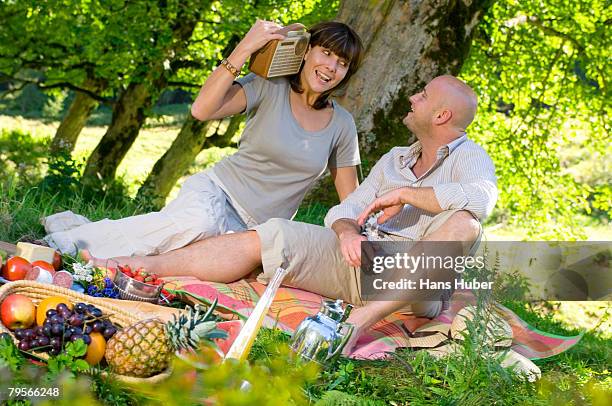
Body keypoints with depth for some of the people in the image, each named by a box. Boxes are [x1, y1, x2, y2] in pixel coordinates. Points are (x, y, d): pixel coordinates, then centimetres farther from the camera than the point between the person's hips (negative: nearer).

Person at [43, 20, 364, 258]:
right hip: (215, 190, -3)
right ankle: (76, 236, -23)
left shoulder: (342, 124, 7)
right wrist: (244, 48, -23)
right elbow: (202, 110, -20)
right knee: (197, 222, -41)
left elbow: (351, 202, 13)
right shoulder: (270, 87, -4)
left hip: (250, 231, 3)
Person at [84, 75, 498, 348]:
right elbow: (345, 209, 13)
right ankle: (138, 268, -11)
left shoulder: (470, 158, 1)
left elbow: (481, 199, -24)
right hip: (361, 260, 6)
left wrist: (405, 193, -16)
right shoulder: (394, 159, 22)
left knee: (463, 225, -34)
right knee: (269, 236, -8)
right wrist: (347, 231, -11)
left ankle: (360, 319, -47)